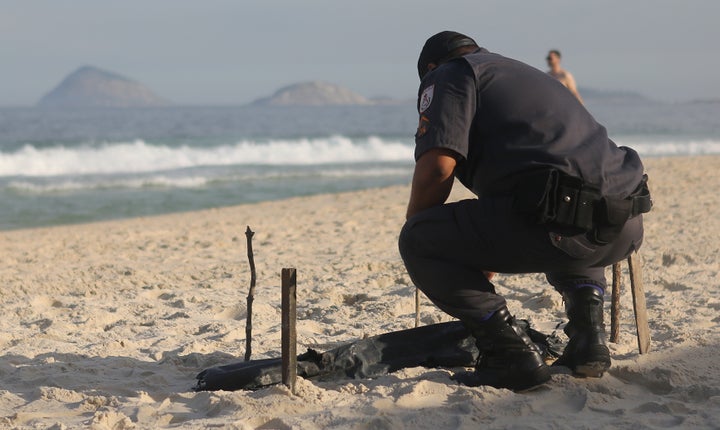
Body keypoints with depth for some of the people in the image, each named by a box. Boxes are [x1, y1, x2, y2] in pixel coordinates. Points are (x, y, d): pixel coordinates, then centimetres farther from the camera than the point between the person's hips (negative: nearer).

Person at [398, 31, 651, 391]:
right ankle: (589, 337, 20)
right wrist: (486, 266, 53)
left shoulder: (447, 75, 11)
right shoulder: (524, 74, 36)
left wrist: (415, 228, 14)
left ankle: (512, 354, -2)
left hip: (559, 221, -8)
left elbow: (436, 168, -6)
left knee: (417, 240, 5)